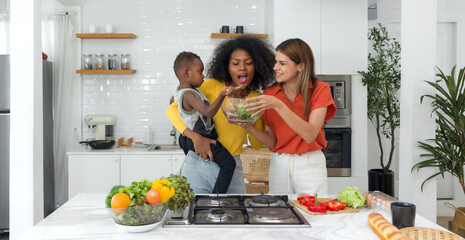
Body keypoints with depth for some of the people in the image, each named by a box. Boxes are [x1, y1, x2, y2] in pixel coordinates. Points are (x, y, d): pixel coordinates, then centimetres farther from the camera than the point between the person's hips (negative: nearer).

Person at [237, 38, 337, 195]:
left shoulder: (319, 90, -7)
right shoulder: (269, 93, 1)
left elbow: (310, 135, -20)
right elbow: (272, 142, 0)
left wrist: (278, 105, -26)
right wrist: (249, 127, -18)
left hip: (310, 165, -2)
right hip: (279, 164, 3)